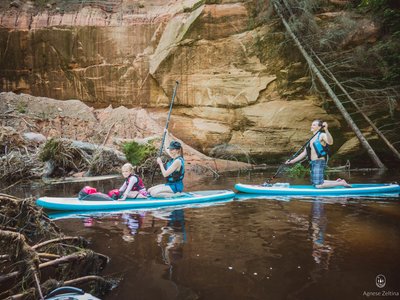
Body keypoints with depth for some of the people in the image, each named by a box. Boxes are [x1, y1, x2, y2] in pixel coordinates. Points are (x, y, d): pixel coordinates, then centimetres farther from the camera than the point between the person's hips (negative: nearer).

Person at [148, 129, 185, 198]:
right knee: (150, 190, 6)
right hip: (170, 184, 10)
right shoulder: (175, 158, 8)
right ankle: (174, 193, 4)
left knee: (153, 193, -21)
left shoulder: (178, 161, -20)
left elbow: (165, 174, -20)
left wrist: (160, 163, -7)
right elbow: (166, 148, 28)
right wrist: (166, 135, 31)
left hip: (176, 186, -10)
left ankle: (175, 195, -13)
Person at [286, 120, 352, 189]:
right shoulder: (312, 139, 20)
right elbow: (304, 153, 21)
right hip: (313, 163, 9)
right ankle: (336, 181, 26)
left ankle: (341, 183, -1)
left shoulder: (322, 135, -5)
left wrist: (326, 130, -41)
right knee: (314, 183, 17)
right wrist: (292, 161, 16)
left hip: (320, 162, -9)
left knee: (318, 185, -16)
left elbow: (330, 142, -28)